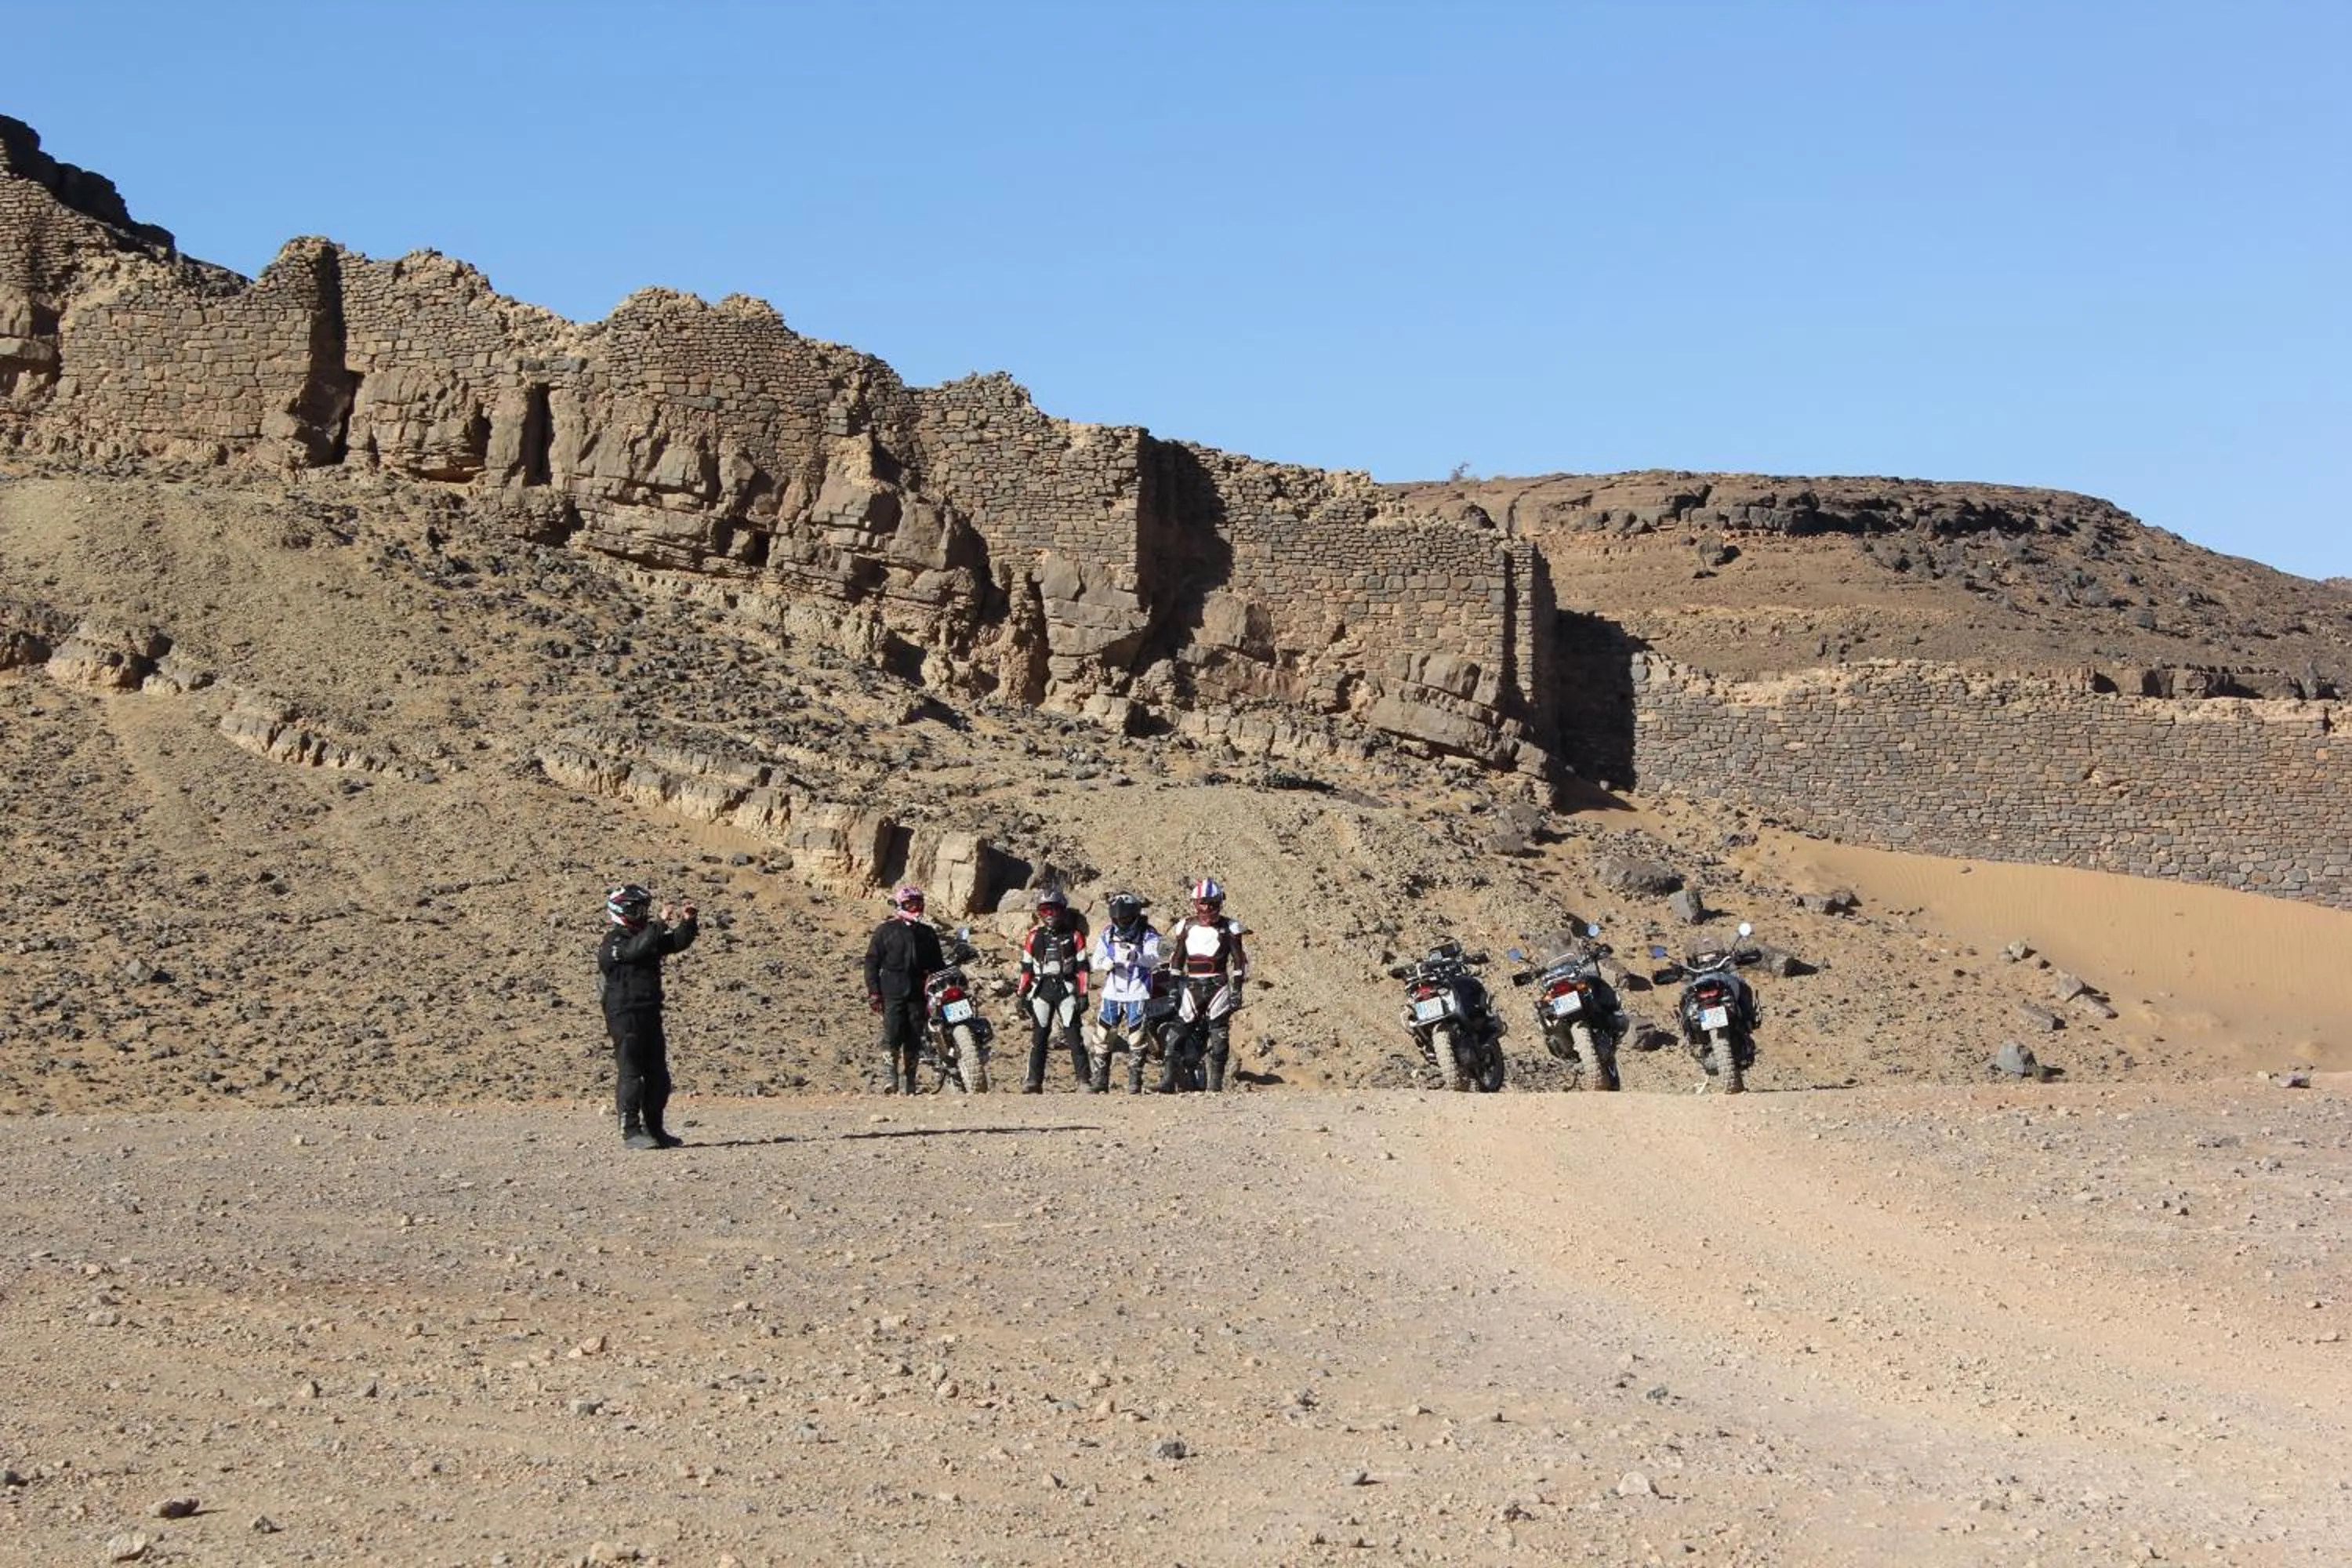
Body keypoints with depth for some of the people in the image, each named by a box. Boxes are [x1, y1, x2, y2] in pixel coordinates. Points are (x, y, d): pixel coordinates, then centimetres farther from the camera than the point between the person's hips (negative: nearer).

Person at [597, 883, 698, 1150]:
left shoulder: (648, 936, 17)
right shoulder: (612, 944, -9)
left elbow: (678, 943, 14)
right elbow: (635, 950, -27)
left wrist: (687, 922, -5)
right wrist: (661, 923, -27)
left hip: (650, 1015, 8)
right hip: (624, 1016, -8)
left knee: (658, 1076, 9)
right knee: (630, 1074, -8)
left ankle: (654, 1129, 17)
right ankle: (631, 1131, -6)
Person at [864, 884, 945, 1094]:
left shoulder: (927, 933, 17)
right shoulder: (885, 931, 5)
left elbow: (937, 964, 24)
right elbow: (872, 962, 3)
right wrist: (873, 992, -6)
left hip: (919, 993, 4)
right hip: (893, 994, -4)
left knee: (914, 1041, 3)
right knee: (892, 1037, -13)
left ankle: (909, 1083, 9)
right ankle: (892, 1080, -11)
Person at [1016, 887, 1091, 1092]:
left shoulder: (1074, 936, 3)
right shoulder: (1034, 936, 9)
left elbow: (1082, 967, 2)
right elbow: (1026, 967, 12)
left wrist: (1083, 994, -3)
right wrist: (1021, 994, 8)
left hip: (1066, 988, -2)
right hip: (1041, 989, 2)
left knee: (1073, 1034, -7)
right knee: (1039, 1035, 2)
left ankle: (1085, 1079, -6)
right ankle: (1034, 1080, 3)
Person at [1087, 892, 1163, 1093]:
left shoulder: (1148, 935, -8)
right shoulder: (1108, 934, 4)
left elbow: (1154, 960, -25)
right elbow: (1095, 962, 7)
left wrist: (1135, 957, -45)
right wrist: (1107, 963, -17)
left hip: (1138, 993, -4)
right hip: (1112, 992, 4)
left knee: (1136, 1040, -1)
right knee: (1103, 1037, 4)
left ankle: (1135, 1083, 8)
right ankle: (1099, 1082, 13)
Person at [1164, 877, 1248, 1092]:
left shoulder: (1229, 928, 2)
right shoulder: (1185, 926, 10)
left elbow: (1239, 960, 3)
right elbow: (1176, 959, 15)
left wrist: (1237, 989, -4)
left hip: (1218, 986, -2)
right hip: (1191, 986, 2)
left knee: (1219, 1037, -5)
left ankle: (1216, 1083, 0)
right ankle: (1168, 1081, -6)